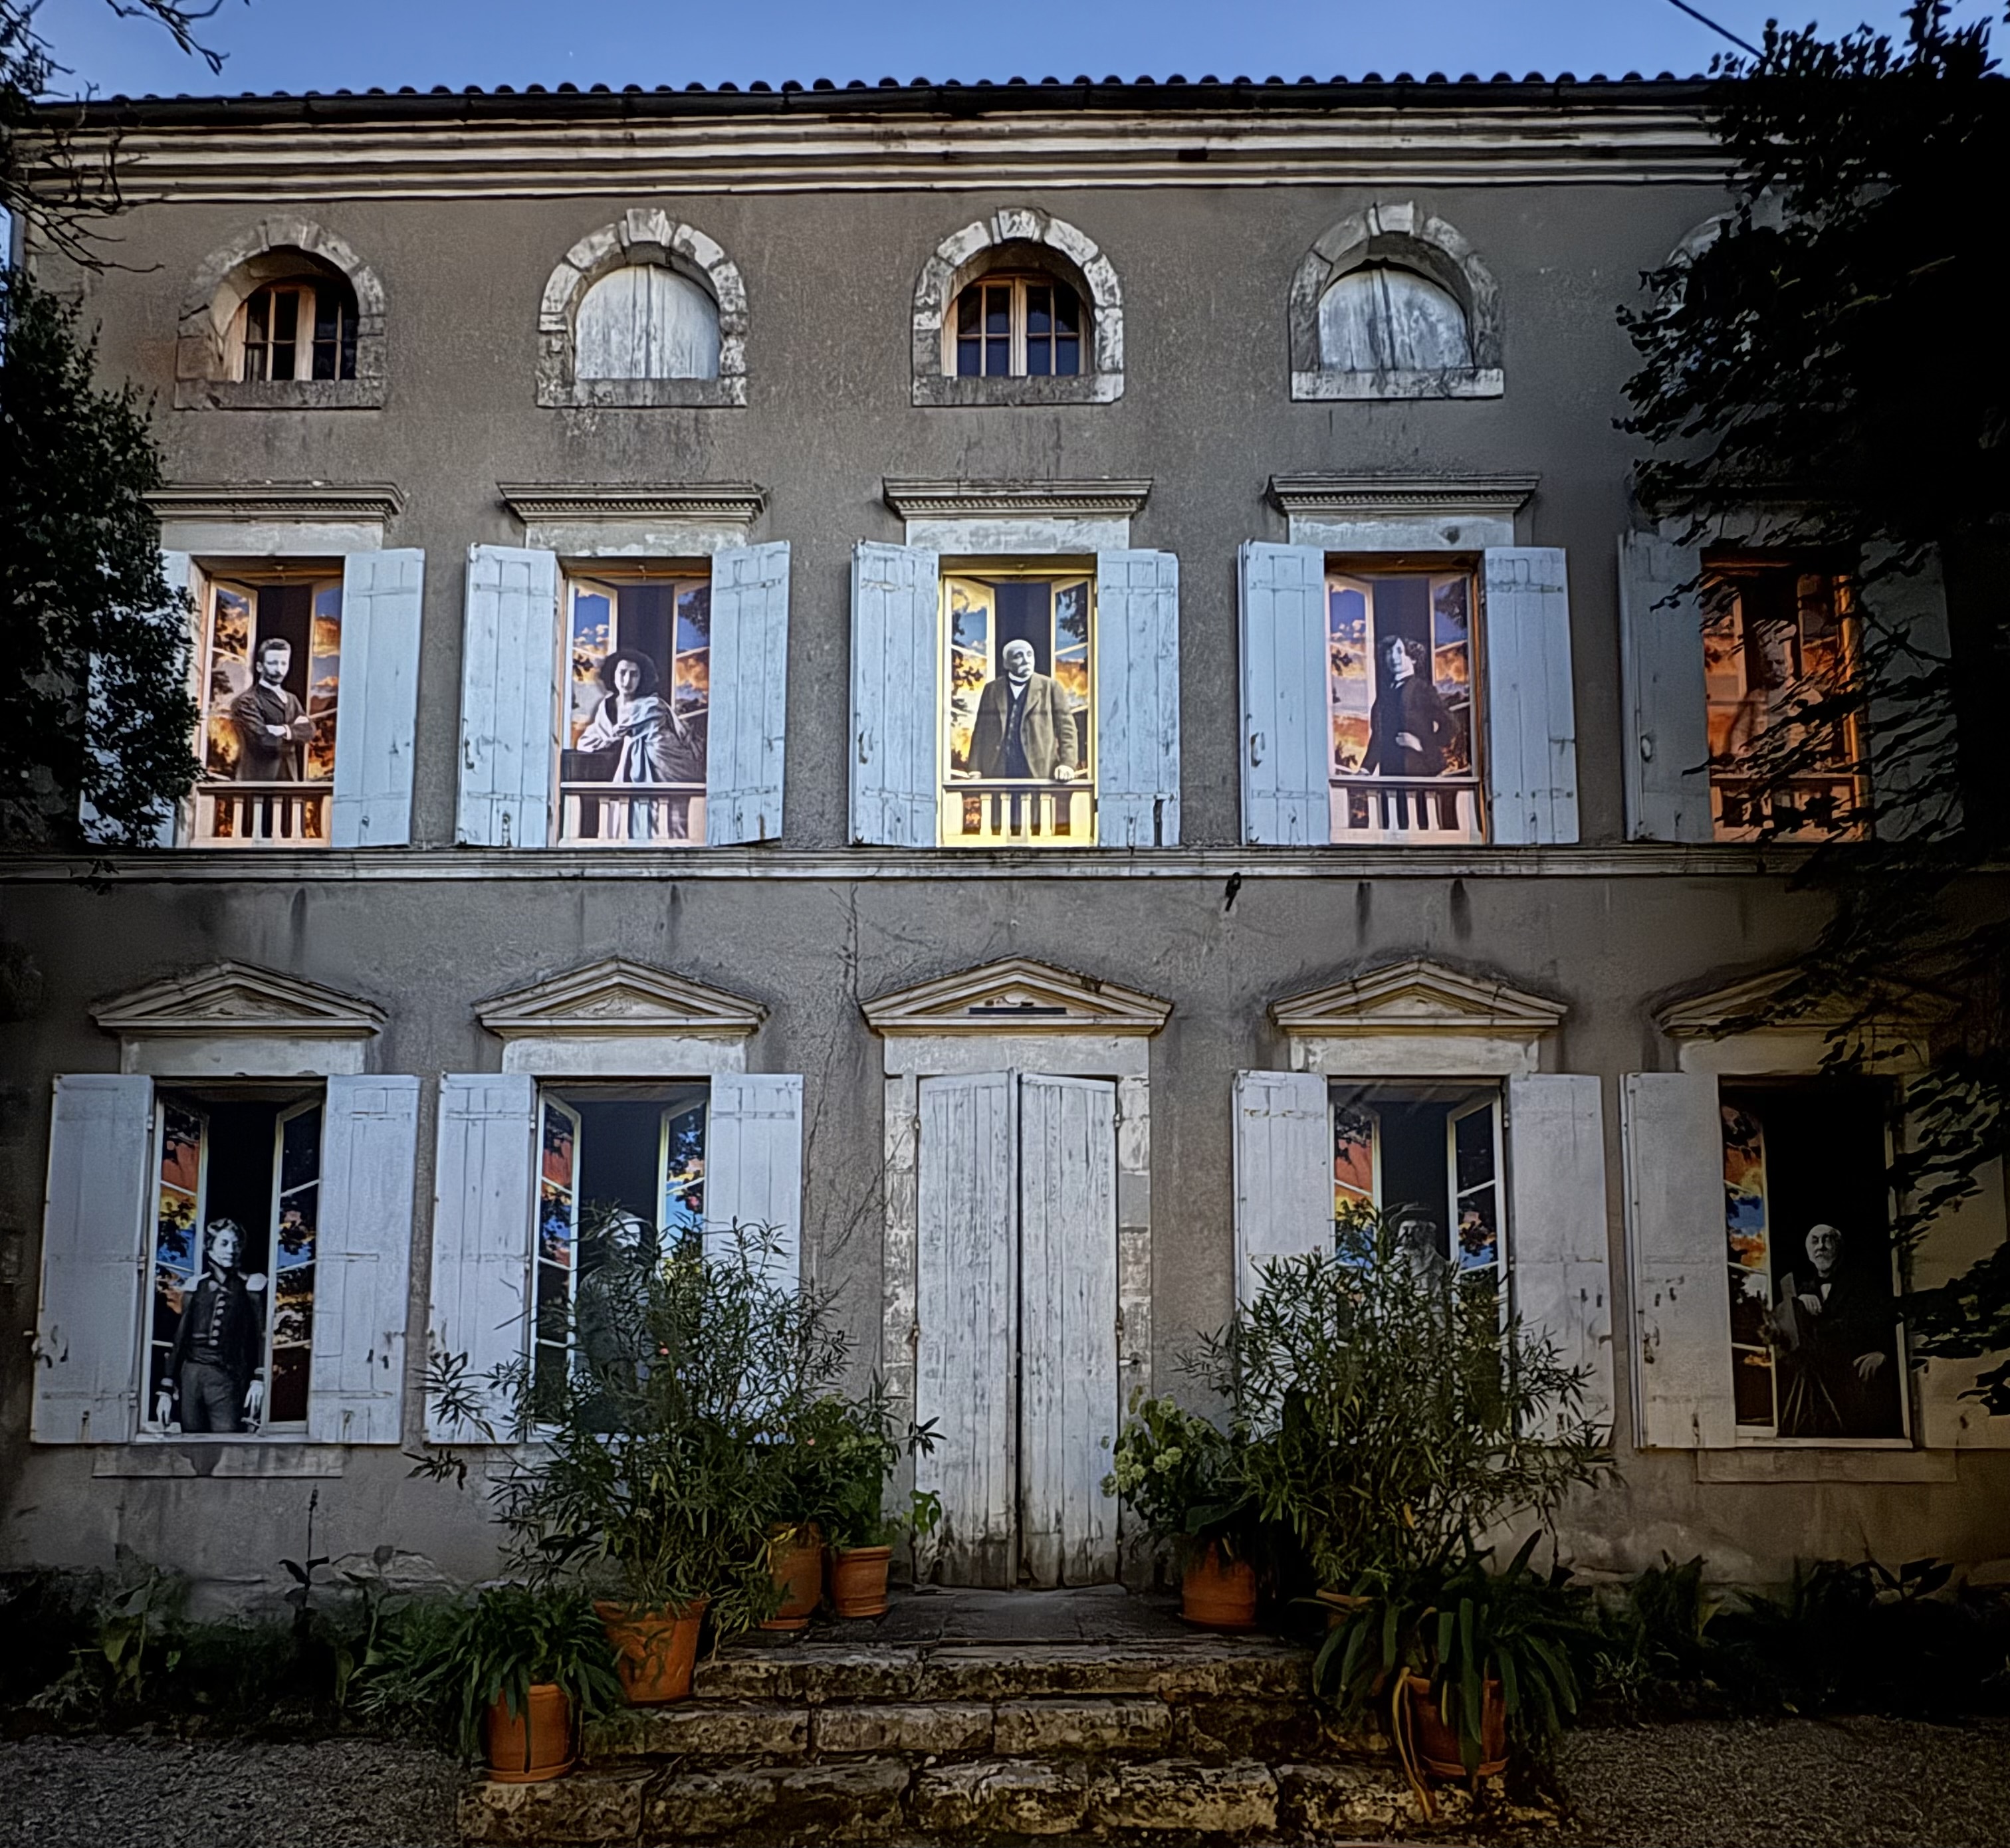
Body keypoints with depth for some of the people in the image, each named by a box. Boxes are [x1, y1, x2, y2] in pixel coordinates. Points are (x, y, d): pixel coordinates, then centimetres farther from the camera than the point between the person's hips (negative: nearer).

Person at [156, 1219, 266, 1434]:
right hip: (191, 1376, 3)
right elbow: (179, 1340, 14)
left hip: (227, 1378, -3)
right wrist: (166, 1390, 10)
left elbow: (261, 1337, 0)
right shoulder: (196, 1287, 13)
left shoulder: (249, 1287, 5)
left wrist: (259, 1380, -12)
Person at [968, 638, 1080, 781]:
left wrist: (1067, 765, -12)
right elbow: (981, 732, 13)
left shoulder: (1051, 687, 6)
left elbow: (1066, 728, 2)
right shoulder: (991, 689, 14)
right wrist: (975, 770, 2)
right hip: (997, 777, 2)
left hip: (1039, 776, -2)